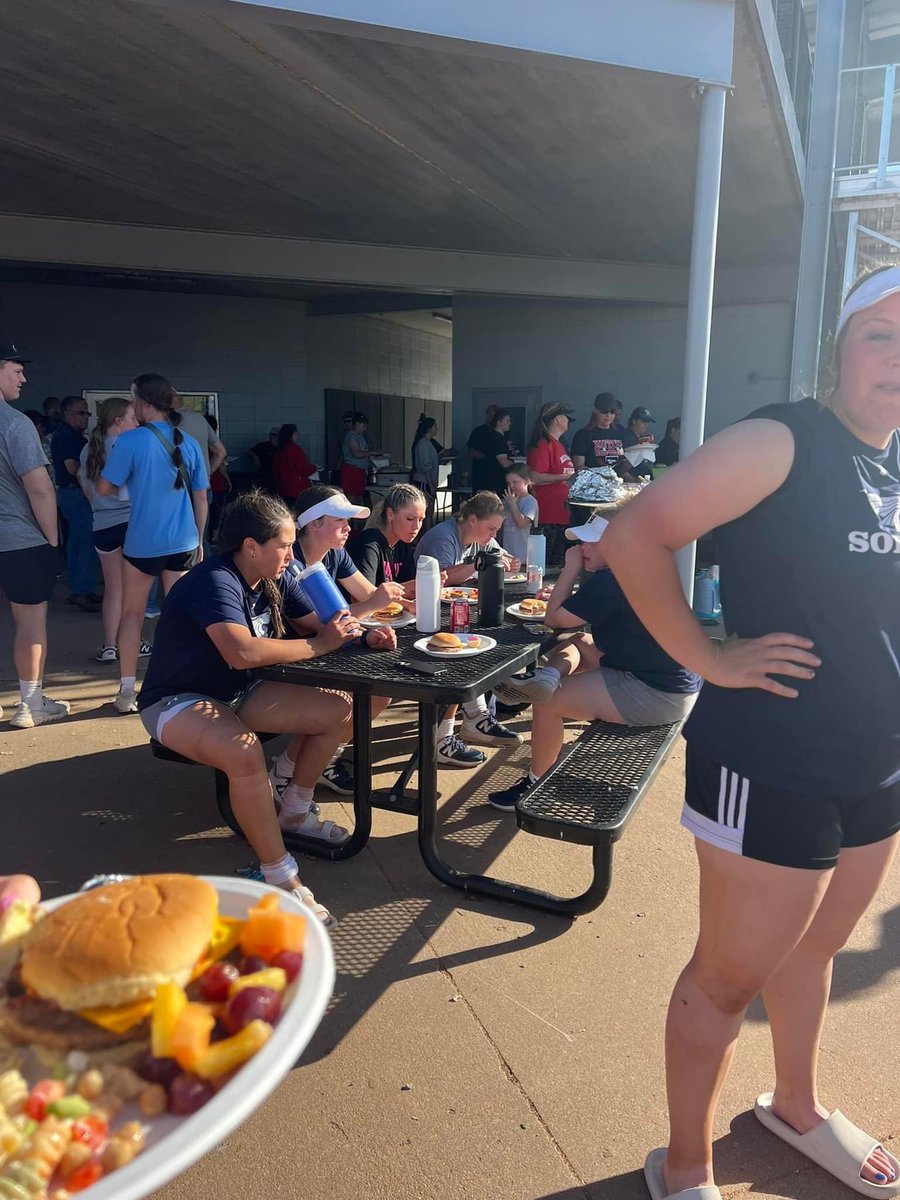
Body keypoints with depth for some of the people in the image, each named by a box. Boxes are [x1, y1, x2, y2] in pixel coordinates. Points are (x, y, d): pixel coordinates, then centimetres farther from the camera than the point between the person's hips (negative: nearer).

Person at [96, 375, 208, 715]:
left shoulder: (131, 440, -11)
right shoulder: (189, 444, 3)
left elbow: (103, 489, -6)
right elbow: (201, 498, 7)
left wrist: (99, 472, 16)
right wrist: (199, 540, 17)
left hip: (142, 542, -3)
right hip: (183, 542, 3)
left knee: (132, 614, 13)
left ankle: (127, 692, 16)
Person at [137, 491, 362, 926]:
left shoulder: (275, 580, 0)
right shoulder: (215, 582, -27)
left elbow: (316, 621, 7)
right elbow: (243, 651, -43)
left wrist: (358, 629, -16)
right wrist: (318, 645, -31)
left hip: (238, 693, 9)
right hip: (176, 702, -9)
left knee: (338, 712, 0)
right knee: (245, 752, -39)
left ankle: (294, 812, 17)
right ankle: (280, 879, -26)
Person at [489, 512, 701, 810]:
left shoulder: (610, 581, -19)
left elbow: (554, 618, -13)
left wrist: (571, 568, -6)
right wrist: (567, 596, 5)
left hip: (657, 695, -10)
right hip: (674, 684, 11)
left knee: (548, 701, -8)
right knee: (576, 642, 17)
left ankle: (536, 785, 9)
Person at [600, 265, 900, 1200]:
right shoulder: (785, 442, -17)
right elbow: (634, 535, -24)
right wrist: (708, 659, -20)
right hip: (770, 768, -8)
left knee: (812, 951, 26)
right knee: (729, 979, 8)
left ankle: (796, 1108, 51)